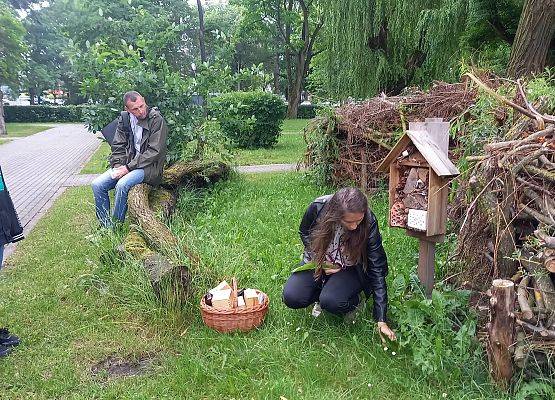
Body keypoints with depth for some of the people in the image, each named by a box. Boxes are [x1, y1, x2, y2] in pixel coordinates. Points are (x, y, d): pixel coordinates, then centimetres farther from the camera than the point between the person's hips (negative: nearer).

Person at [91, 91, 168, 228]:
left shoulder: (157, 120, -14)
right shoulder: (124, 119, 6)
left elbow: (154, 151, -18)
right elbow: (118, 146, 11)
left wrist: (128, 167, -18)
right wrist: (118, 165, -8)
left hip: (149, 166, -6)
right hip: (127, 163, 7)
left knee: (122, 185, -31)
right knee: (97, 184, -8)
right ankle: (105, 227, 2)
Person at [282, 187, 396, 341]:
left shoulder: (368, 223, -28)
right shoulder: (318, 208, -27)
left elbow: (377, 270, -23)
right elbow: (304, 232, -2)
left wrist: (381, 321, -24)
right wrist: (320, 262, -14)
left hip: (350, 269, -2)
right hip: (318, 262, 2)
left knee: (330, 301, -30)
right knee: (291, 298, -20)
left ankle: (354, 301, 4)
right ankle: (320, 292, 11)